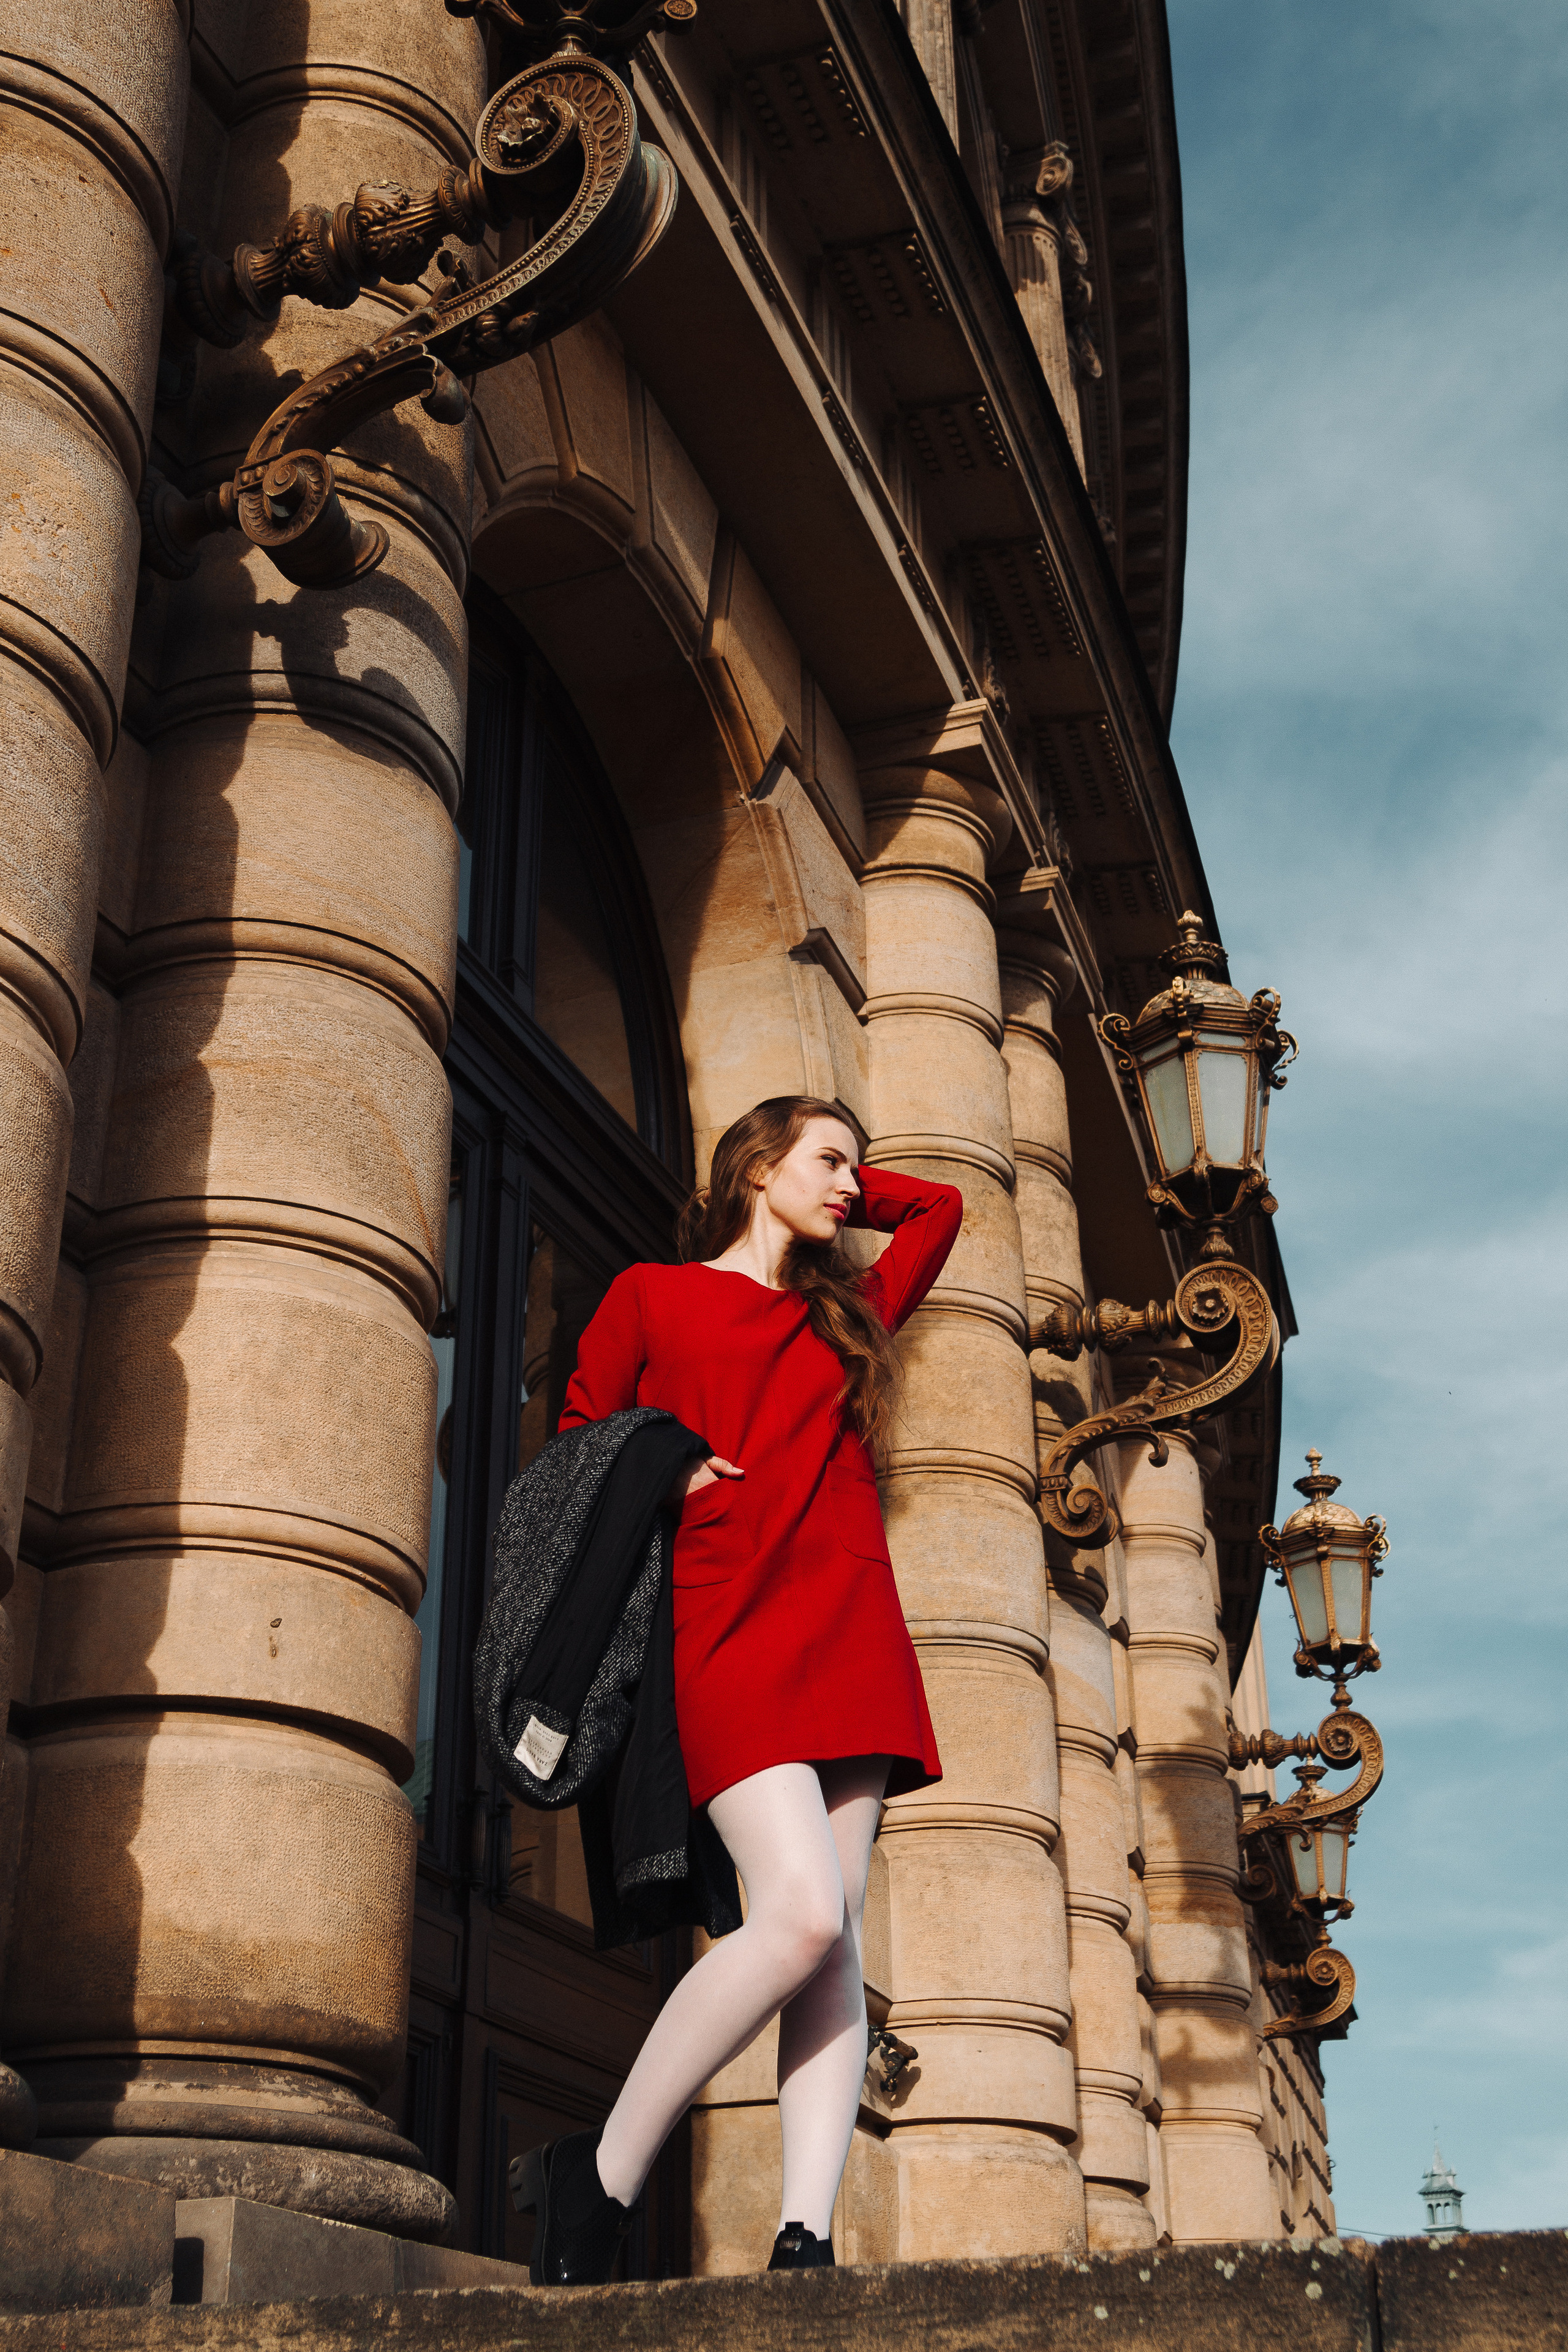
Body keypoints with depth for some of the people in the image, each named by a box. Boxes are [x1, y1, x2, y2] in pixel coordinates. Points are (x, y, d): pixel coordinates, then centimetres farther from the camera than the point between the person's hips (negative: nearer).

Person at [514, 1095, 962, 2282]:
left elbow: (940, 1205, 36)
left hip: (854, 1635, 5)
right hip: (730, 1627, -5)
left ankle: (805, 2237, -10)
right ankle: (600, 2175, -5)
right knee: (802, 1913, -20)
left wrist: (843, 1197, 30)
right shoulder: (652, 1295, 13)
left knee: (837, 1938, -7)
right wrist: (659, 1479, -4)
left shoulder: (846, 1315, 24)